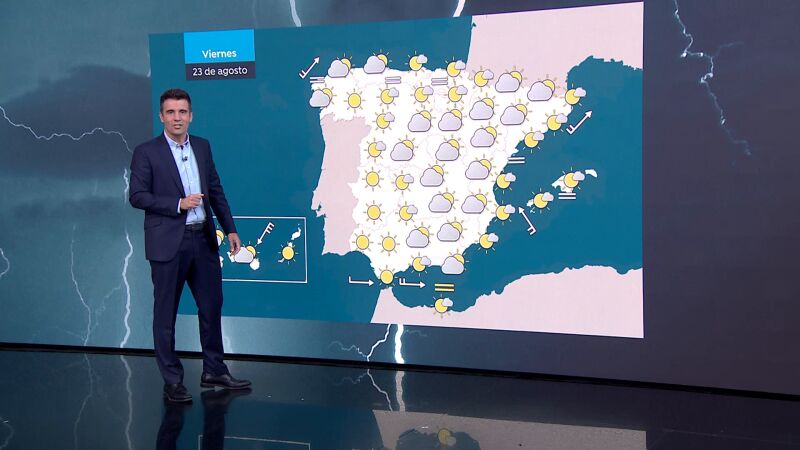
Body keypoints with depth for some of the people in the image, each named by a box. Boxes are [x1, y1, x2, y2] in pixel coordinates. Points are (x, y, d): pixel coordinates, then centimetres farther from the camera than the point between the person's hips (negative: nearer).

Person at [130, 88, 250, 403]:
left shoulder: (202, 147, 10)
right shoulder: (146, 152, -5)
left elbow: (216, 190, 13)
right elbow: (137, 196, -9)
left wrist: (230, 228, 10)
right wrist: (178, 204, -17)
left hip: (203, 240, 5)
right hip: (168, 243, -5)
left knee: (212, 306, 11)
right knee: (166, 314, 4)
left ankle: (214, 372, 25)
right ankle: (172, 382, 14)